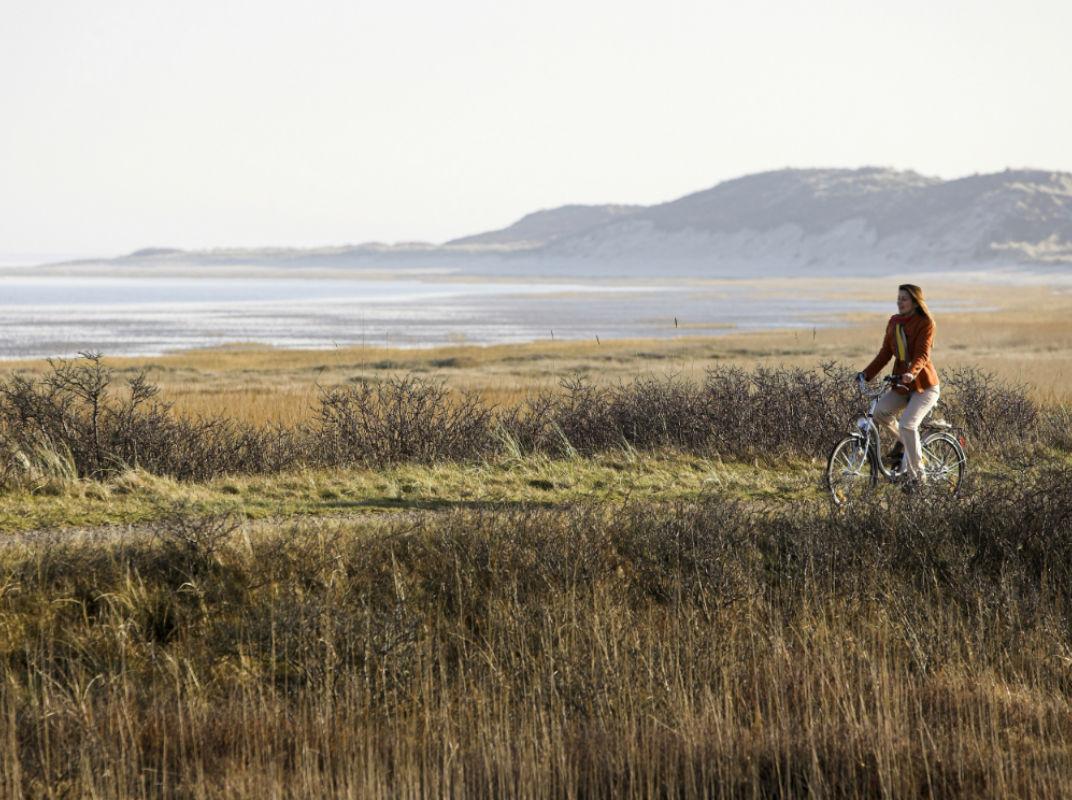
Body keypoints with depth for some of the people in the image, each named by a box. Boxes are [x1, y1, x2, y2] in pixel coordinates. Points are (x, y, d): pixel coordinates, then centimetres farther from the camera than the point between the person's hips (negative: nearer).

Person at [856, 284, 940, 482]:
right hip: (901, 385, 6)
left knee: (907, 425, -23)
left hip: (924, 386, -6)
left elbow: (922, 354, -23)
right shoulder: (894, 322, 8)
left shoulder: (925, 323, -11)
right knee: (879, 410, -19)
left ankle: (917, 477, -12)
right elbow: (885, 353, 6)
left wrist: (912, 373, -42)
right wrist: (867, 373, -6)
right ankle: (900, 441, 11)